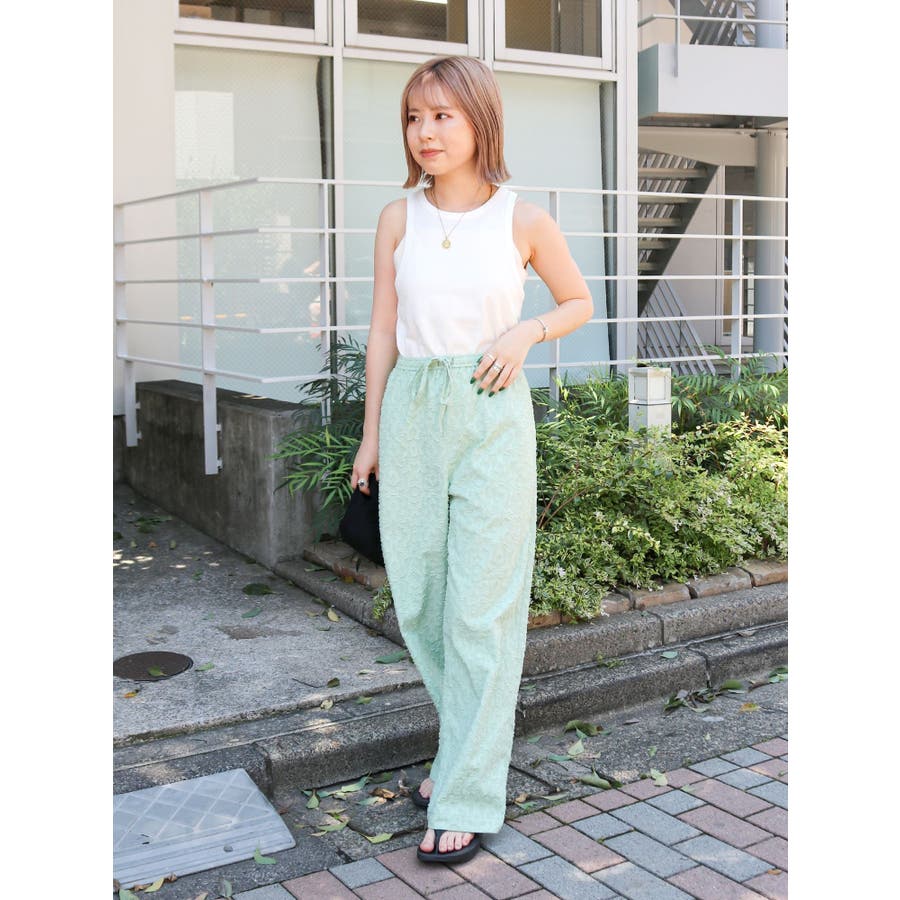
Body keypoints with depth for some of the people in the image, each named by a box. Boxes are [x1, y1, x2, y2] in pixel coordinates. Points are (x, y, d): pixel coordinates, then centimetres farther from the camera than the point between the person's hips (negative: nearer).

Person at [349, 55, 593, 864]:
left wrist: (527, 331, -8)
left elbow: (580, 300, 11)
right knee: (418, 601, 11)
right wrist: (371, 433, 9)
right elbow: (384, 331, 9)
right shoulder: (398, 220, 4)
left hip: (493, 417, -3)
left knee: (480, 608, -2)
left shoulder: (525, 221, -3)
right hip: (412, 413, 3)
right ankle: (475, 736, 35)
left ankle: (468, 797, 9)